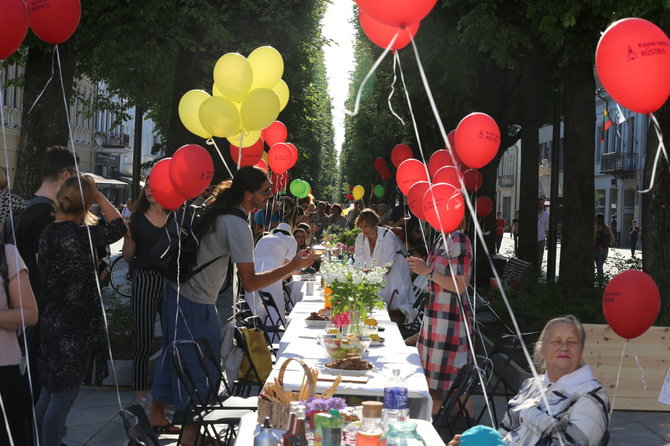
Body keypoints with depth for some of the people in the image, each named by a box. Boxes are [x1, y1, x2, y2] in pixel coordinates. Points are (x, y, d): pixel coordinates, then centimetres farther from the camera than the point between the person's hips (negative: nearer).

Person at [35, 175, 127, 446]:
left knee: (47, 395, 19)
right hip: (73, 328, -8)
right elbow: (119, 226, -6)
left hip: (51, 322, 8)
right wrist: (98, 196, 0)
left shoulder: (49, 233, 3)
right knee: (62, 399, 1)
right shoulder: (80, 235, -19)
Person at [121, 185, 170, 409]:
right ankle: (140, 396, 5)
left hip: (171, 281, 1)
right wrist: (126, 234, -12)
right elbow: (128, 257, 4)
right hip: (145, 280, -1)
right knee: (144, 342, -1)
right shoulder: (137, 219, 5)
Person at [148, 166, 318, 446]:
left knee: (174, 353, 22)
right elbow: (250, 283, -23)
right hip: (196, 304, -9)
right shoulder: (238, 226, -23)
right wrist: (293, 267, -22)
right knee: (197, 365, 1)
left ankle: (157, 413, 37)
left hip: (176, 291, 9)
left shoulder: (216, 210, 4)